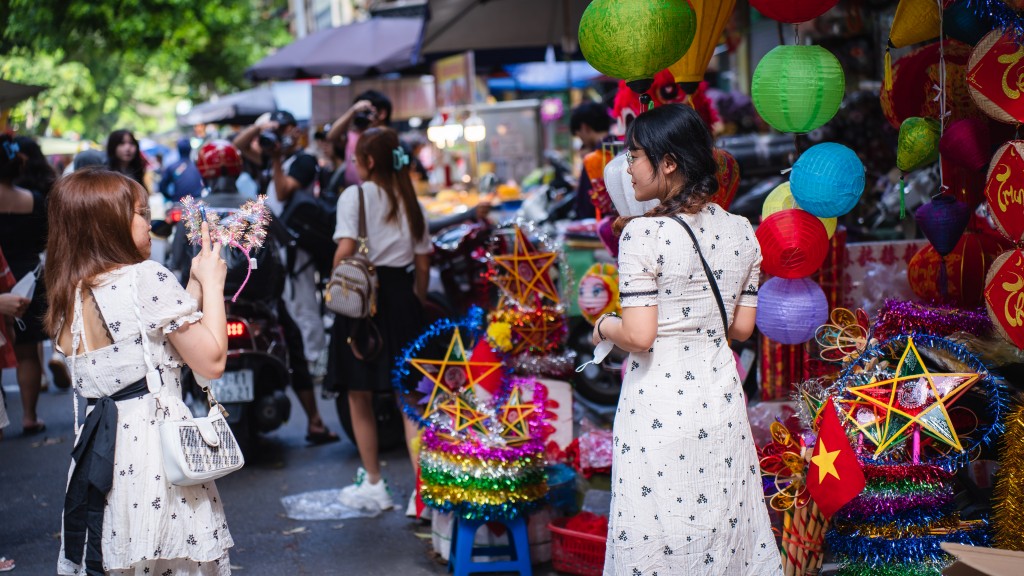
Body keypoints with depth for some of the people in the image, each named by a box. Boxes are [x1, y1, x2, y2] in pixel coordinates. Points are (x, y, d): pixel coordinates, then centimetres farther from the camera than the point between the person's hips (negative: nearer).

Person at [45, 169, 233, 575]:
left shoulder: (69, 296, 12)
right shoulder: (148, 278, -11)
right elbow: (212, 361, -9)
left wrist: (196, 285, 18)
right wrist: (212, 284, 2)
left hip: (96, 448, 8)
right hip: (157, 446, -7)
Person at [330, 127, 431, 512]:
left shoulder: (354, 195, -5)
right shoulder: (410, 200, 11)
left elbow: (346, 250, -17)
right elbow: (423, 263, 11)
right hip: (401, 294, 5)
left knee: (360, 396, 10)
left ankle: (372, 484, 19)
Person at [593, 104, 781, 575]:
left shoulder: (643, 234, -15)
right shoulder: (741, 232, 3)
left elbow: (638, 336, -17)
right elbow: (742, 327, 7)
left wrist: (603, 326, 2)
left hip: (659, 404, -6)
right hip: (721, 396, 6)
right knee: (723, 520, 16)